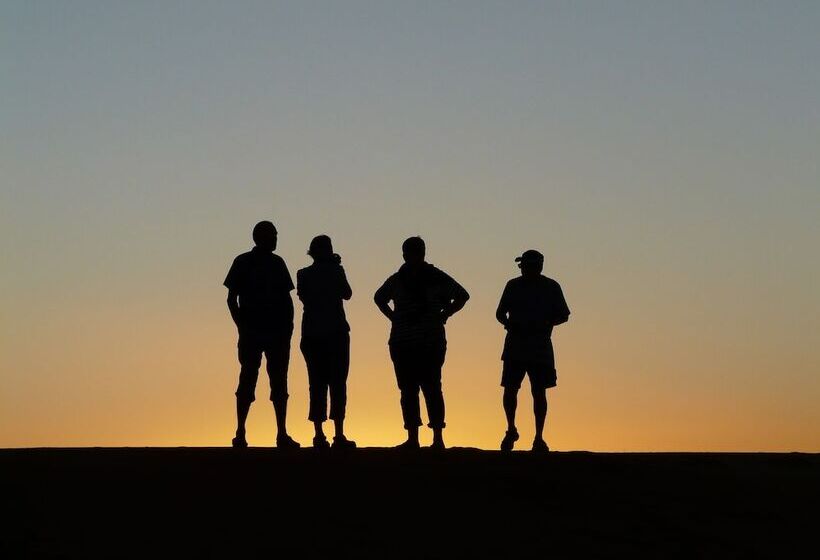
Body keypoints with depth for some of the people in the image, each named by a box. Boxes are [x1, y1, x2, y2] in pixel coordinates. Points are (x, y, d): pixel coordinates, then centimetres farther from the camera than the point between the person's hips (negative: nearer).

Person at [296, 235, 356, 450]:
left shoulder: (303, 274, 4)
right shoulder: (335, 271, -5)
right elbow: (347, 294, 8)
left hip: (311, 335, 3)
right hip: (335, 333, -3)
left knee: (317, 384, 6)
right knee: (337, 382, -2)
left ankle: (319, 436, 1)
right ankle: (339, 435, -8)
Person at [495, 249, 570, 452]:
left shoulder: (551, 287, 3)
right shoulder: (513, 286, 7)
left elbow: (563, 315, 7)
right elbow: (500, 312, 13)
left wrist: (545, 324, -12)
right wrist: (508, 323, -9)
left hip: (540, 347, -1)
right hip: (515, 346, 1)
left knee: (539, 392, -1)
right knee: (510, 389, -5)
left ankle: (539, 438, 6)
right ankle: (511, 430, 16)